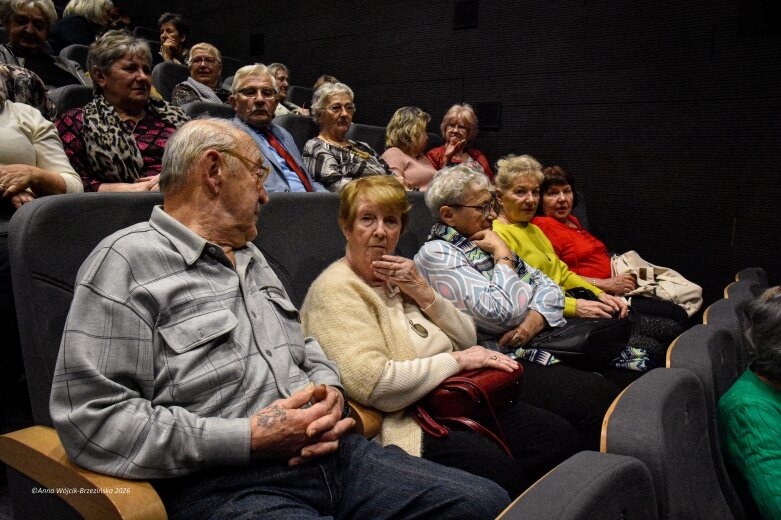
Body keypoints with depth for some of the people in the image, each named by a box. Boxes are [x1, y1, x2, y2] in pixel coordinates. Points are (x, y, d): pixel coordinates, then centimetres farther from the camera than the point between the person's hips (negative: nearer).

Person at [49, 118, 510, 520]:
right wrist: (250, 438, -15)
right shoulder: (127, 261, -5)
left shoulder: (253, 259, 21)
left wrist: (330, 390, 3)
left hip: (333, 454, 8)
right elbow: (93, 419, -13)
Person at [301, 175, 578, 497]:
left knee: (561, 435, -9)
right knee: (500, 470, -30)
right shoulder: (335, 290, -9)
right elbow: (374, 384, -23)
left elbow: (467, 340, 14)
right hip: (405, 423, -8)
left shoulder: (398, 276, 16)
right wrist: (457, 360, -13)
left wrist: (424, 293, -4)